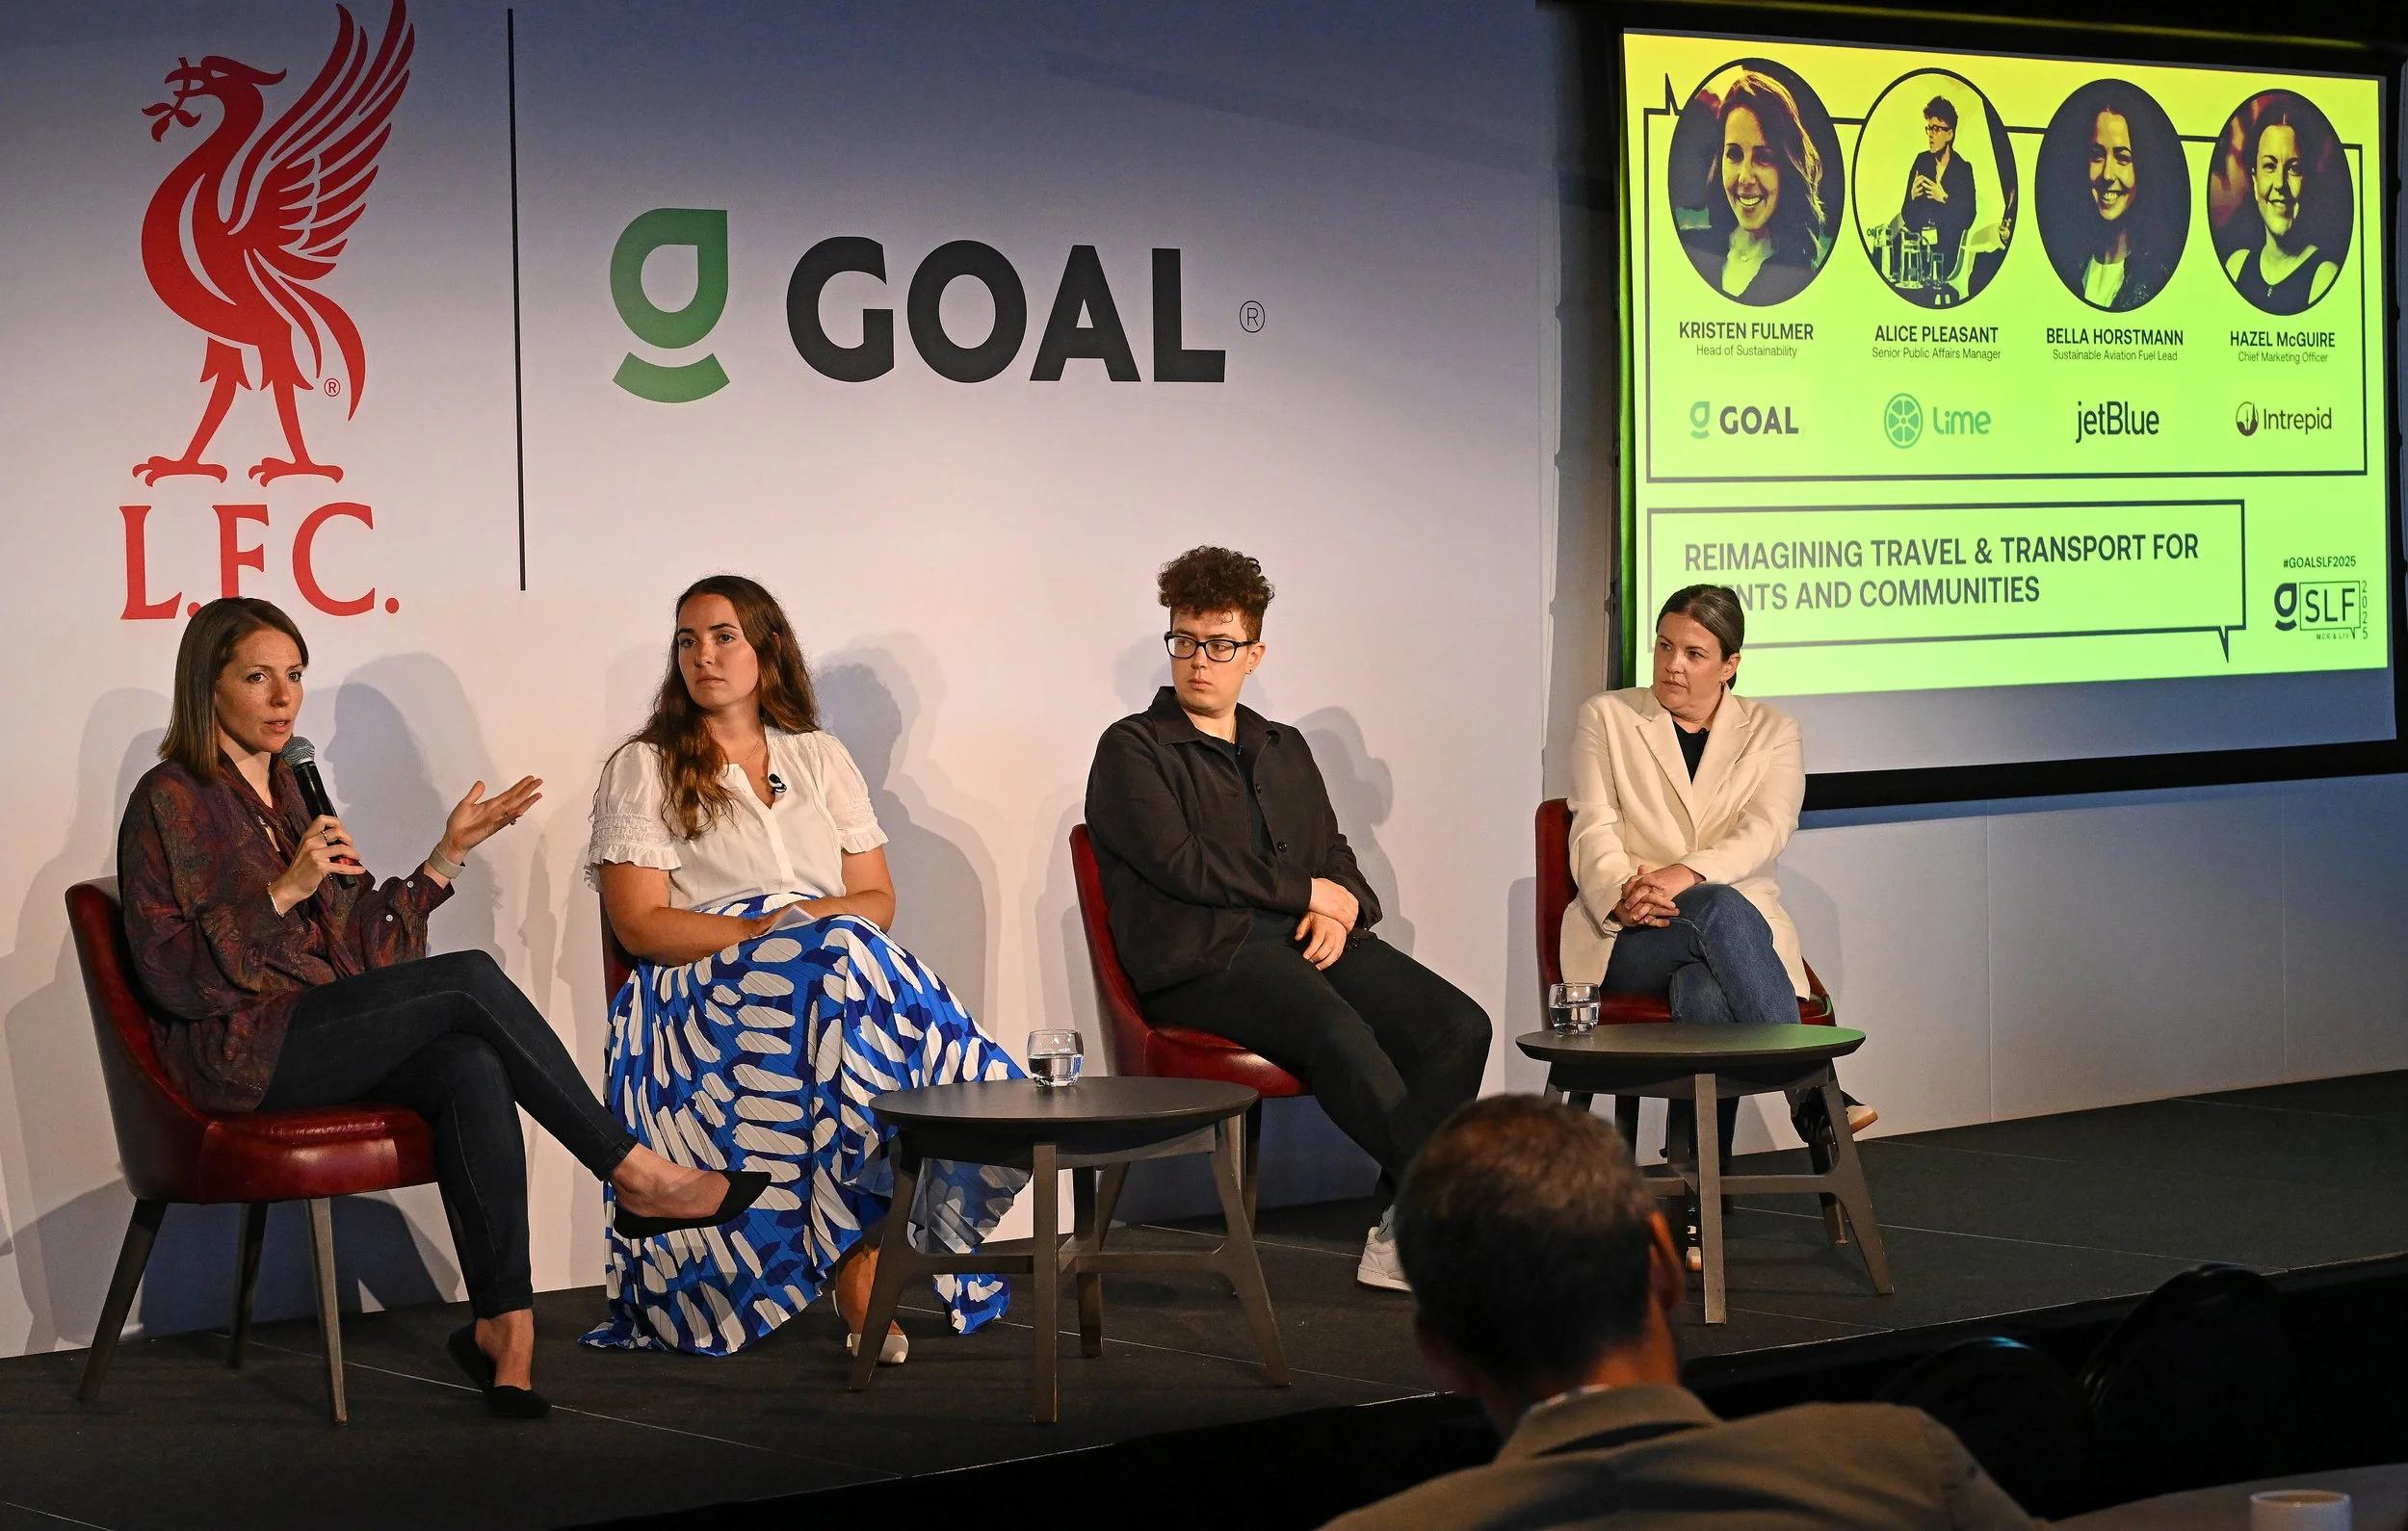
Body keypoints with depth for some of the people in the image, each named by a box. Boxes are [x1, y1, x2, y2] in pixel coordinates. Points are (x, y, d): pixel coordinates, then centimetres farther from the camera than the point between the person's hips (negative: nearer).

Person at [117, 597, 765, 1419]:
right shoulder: (171, 800, -2)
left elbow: (362, 941, 22)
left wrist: (451, 851, 13)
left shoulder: (285, 791, 22)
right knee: (470, 978, -24)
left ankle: (503, 1320, -35)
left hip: (319, 1035, 7)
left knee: (473, 1068, -28)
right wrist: (285, 891, -19)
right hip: (240, 1055, -7)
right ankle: (639, 1176, -19)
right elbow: (171, 973, -12)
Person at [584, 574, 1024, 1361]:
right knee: (842, 972, -36)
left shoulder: (820, 758, 21)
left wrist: (819, 917, -9)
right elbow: (640, 925, -3)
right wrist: (763, 931, -15)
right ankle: (861, 1262, -37)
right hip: (705, 990, -3)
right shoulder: (643, 769, 9)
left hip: (842, 963, 3)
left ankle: (862, 1265, -36)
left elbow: (877, 899, 14)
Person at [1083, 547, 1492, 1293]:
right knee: (1340, 1035, -36)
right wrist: (1304, 891, -2)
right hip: (1201, 957, -6)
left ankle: (1399, 1238, -20)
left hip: (1304, 938, 6)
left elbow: (1336, 860, 23)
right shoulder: (1131, 749, 8)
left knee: (1458, 1026, -20)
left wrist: (1341, 910, -1)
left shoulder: (1285, 750, 27)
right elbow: (1179, 864, -5)